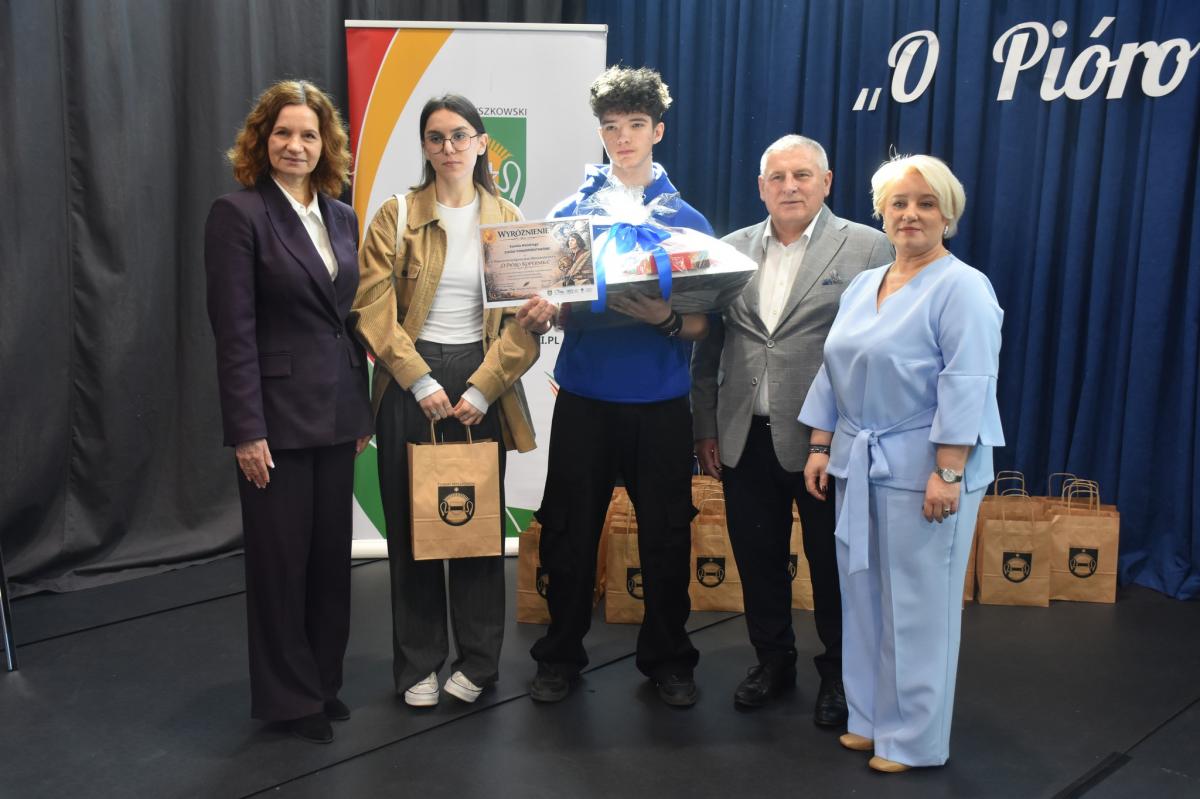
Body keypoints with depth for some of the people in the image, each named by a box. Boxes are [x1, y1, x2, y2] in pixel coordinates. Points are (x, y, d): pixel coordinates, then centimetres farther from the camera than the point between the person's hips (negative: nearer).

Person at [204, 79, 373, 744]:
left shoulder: (342, 218, 10)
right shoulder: (238, 214, -8)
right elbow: (234, 332, -13)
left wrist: (363, 409, 11)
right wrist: (246, 431, -16)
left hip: (336, 413, 6)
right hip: (276, 413, -6)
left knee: (331, 552, 13)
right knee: (282, 557, 6)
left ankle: (324, 680, 31)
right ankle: (289, 697, 24)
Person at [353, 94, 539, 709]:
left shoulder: (507, 220, 5)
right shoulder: (396, 216, 2)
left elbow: (524, 318, 0)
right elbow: (373, 311, -6)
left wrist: (482, 389, -10)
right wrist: (421, 382, -14)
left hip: (482, 386, 1)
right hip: (409, 385, -1)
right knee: (411, 526, 5)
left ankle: (477, 660, 21)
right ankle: (418, 664, 19)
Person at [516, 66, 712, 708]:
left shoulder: (686, 220, 3)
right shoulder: (572, 210, 5)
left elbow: (701, 324, -1)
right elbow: (548, 294, 6)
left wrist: (665, 319, -22)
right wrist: (538, 313, -17)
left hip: (660, 402, 0)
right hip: (584, 397, 1)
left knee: (666, 535, 8)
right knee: (570, 532, 7)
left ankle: (667, 658, 27)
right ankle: (560, 656, 25)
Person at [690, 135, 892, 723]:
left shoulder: (866, 247, -3)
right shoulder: (733, 248, 8)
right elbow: (710, 344, 9)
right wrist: (706, 427, 7)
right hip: (745, 438, 4)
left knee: (833, 564, 9)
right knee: (757, 558, 14)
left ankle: (838, 673, 30)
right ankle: (773, 660, 35)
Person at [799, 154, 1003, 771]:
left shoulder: (962, 289, -10)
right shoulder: (862, 286, 12)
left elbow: (966, 388, -17)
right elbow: (834, 372, 14)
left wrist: (948, 472, -21)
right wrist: (821, 448, 10)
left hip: (923, 468, -7)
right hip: (860, 464, 7)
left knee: (917, 604, 3)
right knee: (863, 594, 13)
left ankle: (915, 738, 17)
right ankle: (869, 716, 28)